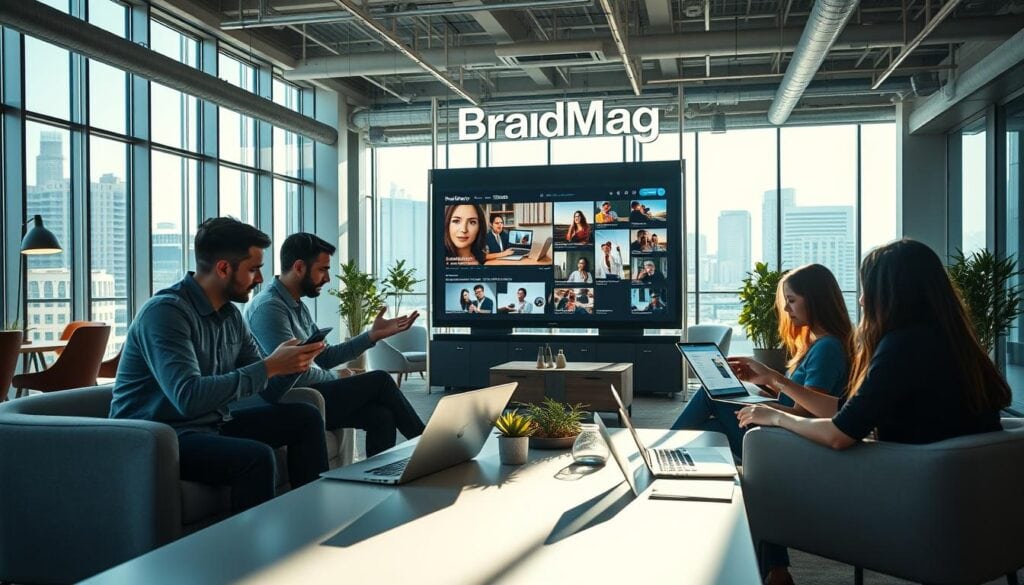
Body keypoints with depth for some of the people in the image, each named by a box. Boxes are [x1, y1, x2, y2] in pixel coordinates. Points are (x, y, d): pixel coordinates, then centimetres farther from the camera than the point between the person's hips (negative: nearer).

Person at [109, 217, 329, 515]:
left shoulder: (231, 315, 6)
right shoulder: (165, 311, -20)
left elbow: (269, 392, 9)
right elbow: (189, 397, -33)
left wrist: (294, 364, -12)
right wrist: (269, 366, -28)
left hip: (211, 424, 9)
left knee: (306, 418, 4)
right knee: (256, 456, -31)